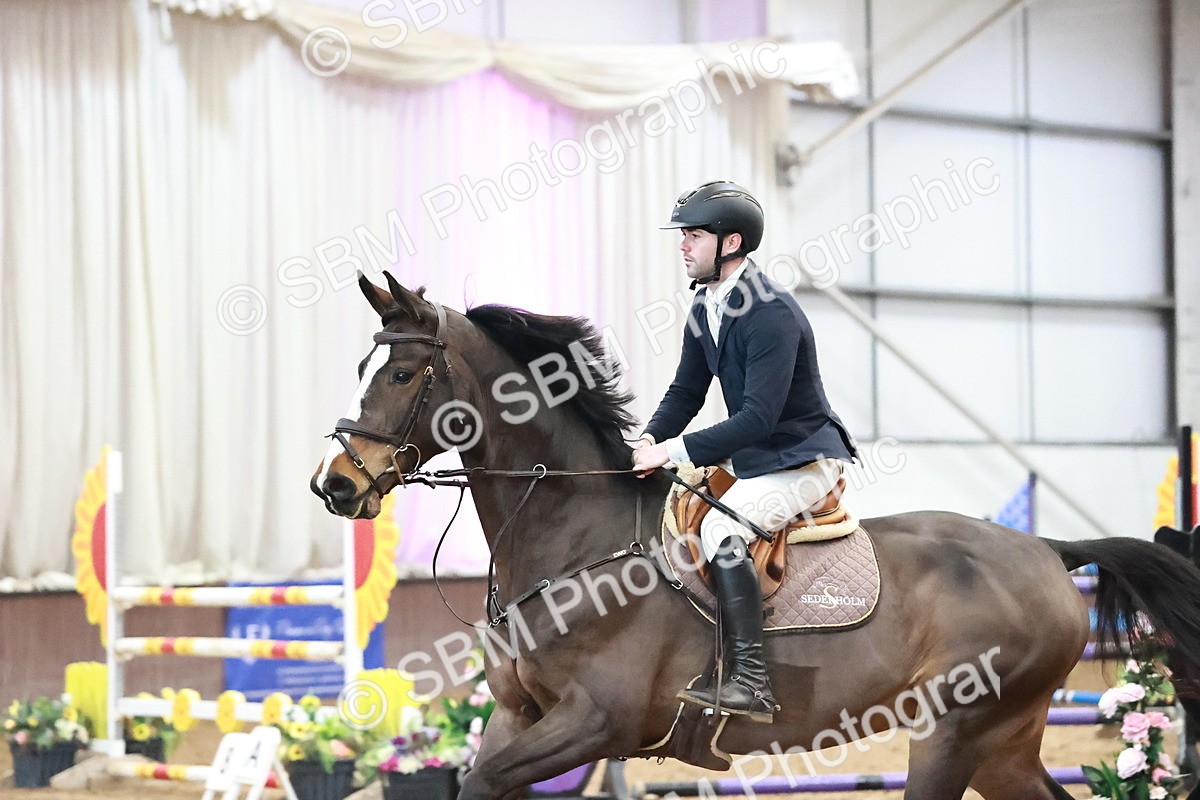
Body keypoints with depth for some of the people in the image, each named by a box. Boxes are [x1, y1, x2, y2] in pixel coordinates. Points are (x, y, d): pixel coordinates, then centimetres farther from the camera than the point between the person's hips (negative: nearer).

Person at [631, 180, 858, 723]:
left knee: (721, 529, -30)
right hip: (751, 456, 10)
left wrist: (673, 451, -29)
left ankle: (749, 683, -33)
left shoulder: (772, 314, -23)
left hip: (804, 460, -10)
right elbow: (687, 391, 13)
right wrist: (651, 439, -7)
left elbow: (758, 417, -29)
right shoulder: (705, 307, 6)